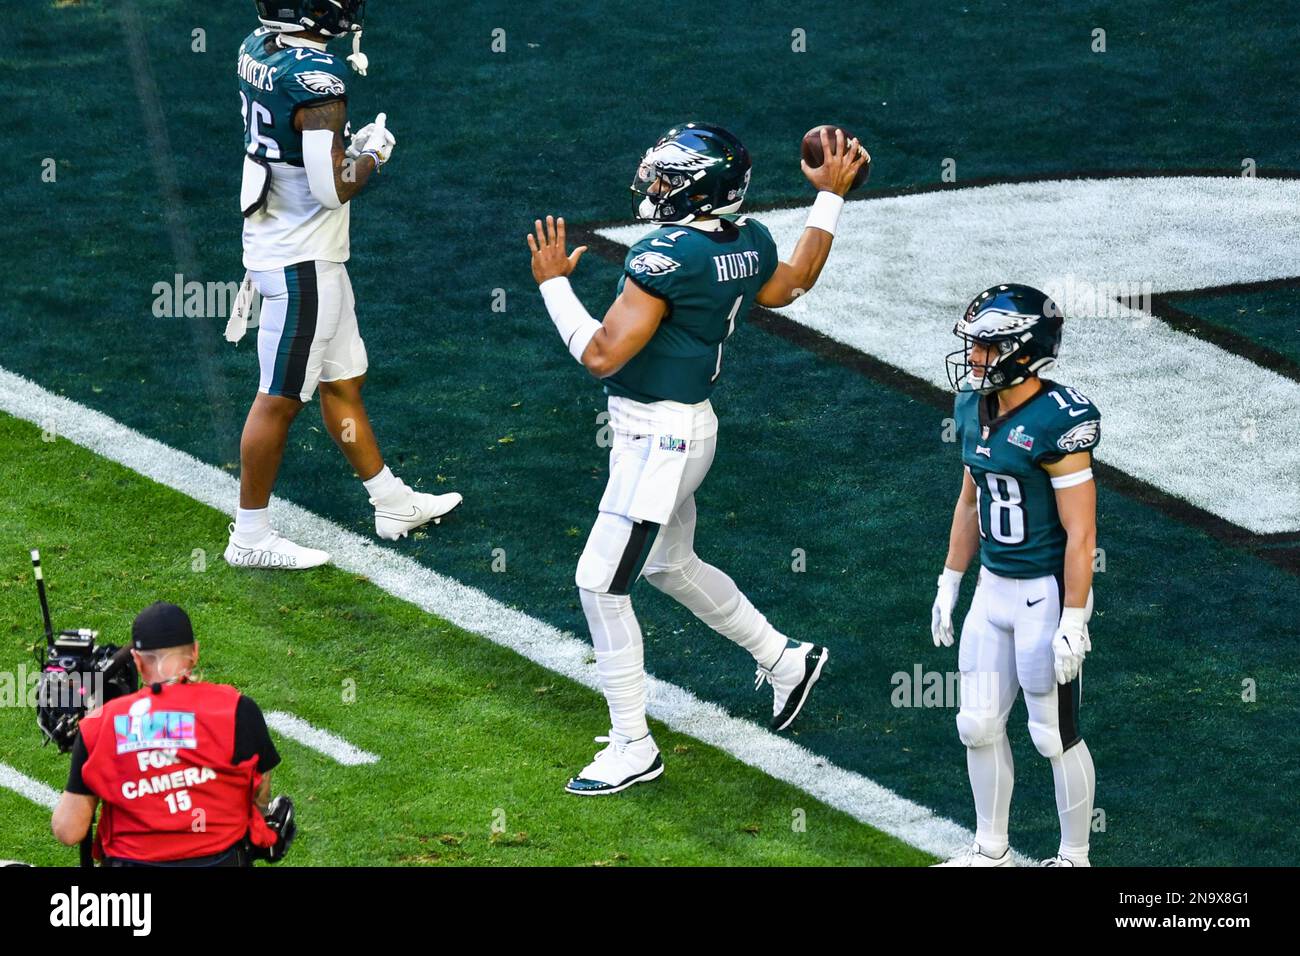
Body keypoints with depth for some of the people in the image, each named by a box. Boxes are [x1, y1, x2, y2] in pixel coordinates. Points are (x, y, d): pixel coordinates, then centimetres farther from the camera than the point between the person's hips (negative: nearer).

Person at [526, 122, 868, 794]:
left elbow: (601, 355, -25)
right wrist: (830, 198, 28)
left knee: (600, 585, -3)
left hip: (657, 441, -9)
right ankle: (786, 660, 40)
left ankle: (632, 746, 4)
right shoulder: (749, 240, 0)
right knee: (670, 567, 28)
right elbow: (792, 286, 24)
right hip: (686, 426, 9)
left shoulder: (665, 257, -26)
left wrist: (553, 282, -13)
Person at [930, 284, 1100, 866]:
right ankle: (991, 851, 29)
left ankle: (1074, 858, 20)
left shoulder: (1056, 423, -21)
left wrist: (1072, 622, -19)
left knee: (1054, 736, 4)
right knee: (979, 726, 14)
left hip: (1046, 594, -8)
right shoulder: (975, 410, 3)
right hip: (994, 588, 8)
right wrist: (949, 585, 19)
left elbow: (1080, 534, -19)